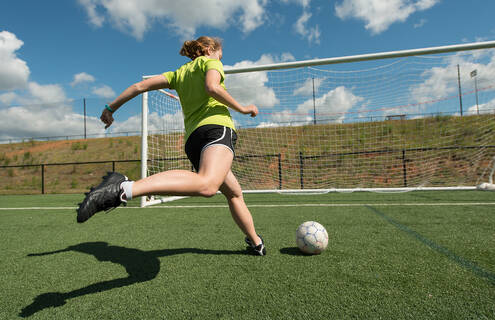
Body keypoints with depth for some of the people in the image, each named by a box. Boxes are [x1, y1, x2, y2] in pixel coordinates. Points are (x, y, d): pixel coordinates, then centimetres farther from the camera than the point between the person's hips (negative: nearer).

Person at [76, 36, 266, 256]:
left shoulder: (179, 73, 30)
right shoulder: (210, 62, 15)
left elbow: (140, 86, 23)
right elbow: (212, 87, -9)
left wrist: (111, 108, 30)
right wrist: (242, 109, 2)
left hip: (193, 138, 8)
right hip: (216, 126, -8)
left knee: (235, 193, 20)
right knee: (207, 184, -36)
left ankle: (256, 243, 30)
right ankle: (124, 188, -48)